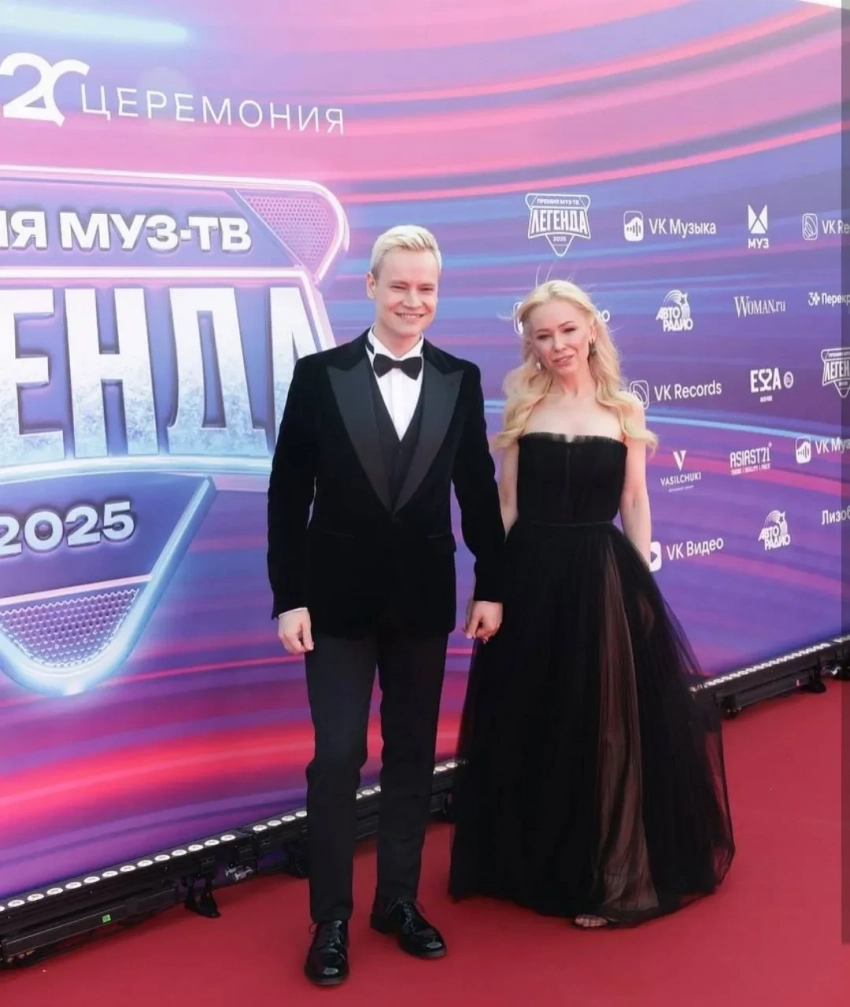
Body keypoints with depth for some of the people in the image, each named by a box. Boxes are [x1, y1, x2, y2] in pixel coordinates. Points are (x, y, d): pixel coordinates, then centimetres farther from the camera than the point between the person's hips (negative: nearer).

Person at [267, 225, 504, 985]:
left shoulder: (461, 380, 2)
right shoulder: (320, 374, -5)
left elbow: (478, 489, 6)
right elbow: (288, 493, -5)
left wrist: (491, 585, 5)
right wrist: (289, 596, -8)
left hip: (424, 596, 3)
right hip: (339, 596, -2)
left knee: (414, 756, 11)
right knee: (338, 757, 2)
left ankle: (399, 900, 27)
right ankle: (331, 919, 16)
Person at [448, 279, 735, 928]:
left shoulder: (624, 410, 4)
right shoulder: (522, 407, 3)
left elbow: (634, 502, 6)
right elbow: (505, 504, 3)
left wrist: (644, 583, 0)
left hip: (604, 578, 0)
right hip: (532, 577, 0)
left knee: (609, 725, 6)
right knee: (532, 724, 8)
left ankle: (606, 874, 23)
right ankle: (537, 865, 28)